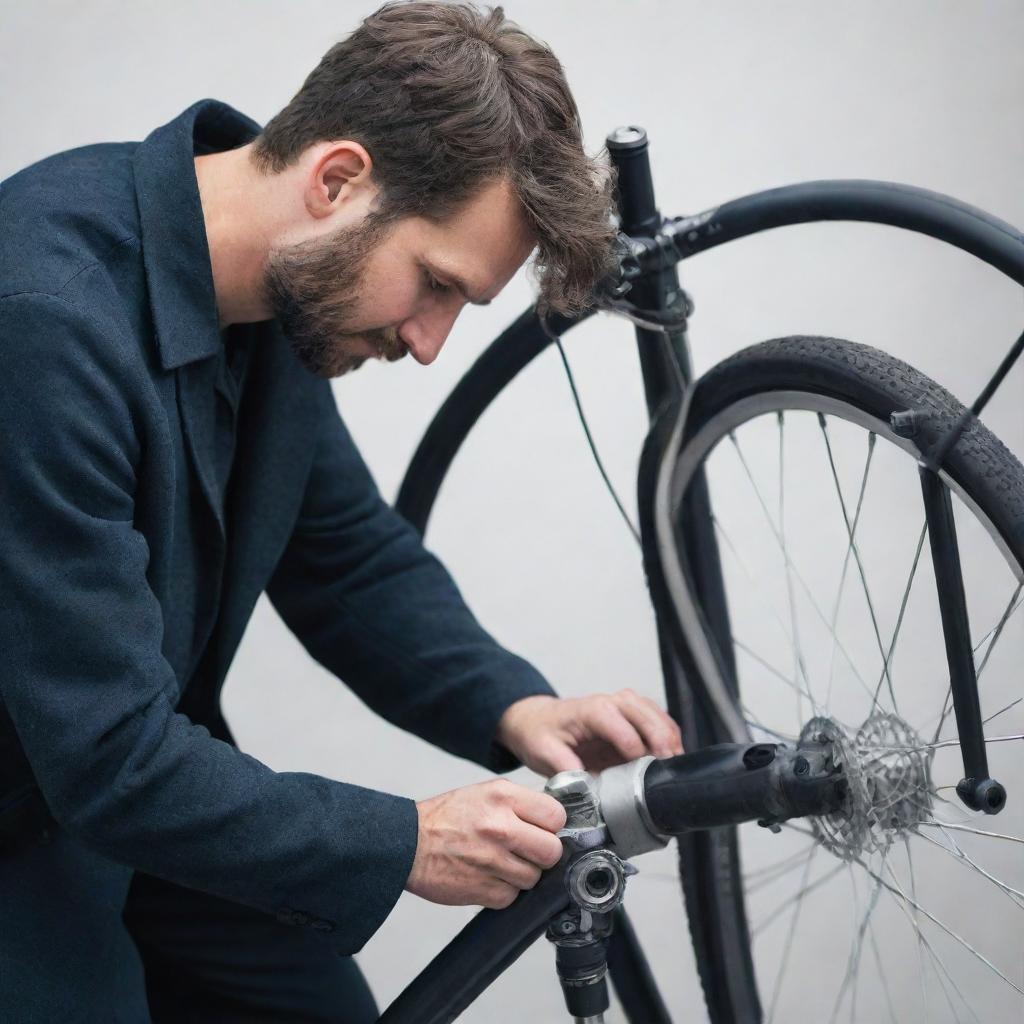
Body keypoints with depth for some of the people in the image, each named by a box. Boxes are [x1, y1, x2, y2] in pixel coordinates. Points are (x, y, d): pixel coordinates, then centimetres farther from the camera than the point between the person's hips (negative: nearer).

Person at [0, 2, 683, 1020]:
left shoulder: (269, 294, -6)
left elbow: (352, 554, 9)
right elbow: (112, 757, -31)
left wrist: (515, 709, -7)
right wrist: (404, 845, -22)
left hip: (132, 790, 8)